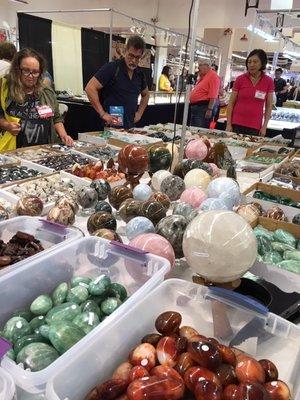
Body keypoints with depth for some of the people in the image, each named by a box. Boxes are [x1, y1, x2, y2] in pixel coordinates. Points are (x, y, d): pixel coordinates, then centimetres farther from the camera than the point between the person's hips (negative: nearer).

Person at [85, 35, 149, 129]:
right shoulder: (111, 68, -8)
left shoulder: (139, 74, 11)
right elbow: (90, 88, -15)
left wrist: (140, 113, 14)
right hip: (111, 126, -5)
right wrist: (103, 114, -18)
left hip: (130, 127, 6)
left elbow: (145, 94, 29)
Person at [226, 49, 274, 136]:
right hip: (236, 124, 0)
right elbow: (231, 103, 2)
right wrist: (228, 124, -4)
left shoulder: (268, 82, 2)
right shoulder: (240, 79, -1)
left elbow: (268, 106, 6)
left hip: (255, 127, 1)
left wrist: (264, 126, -1)